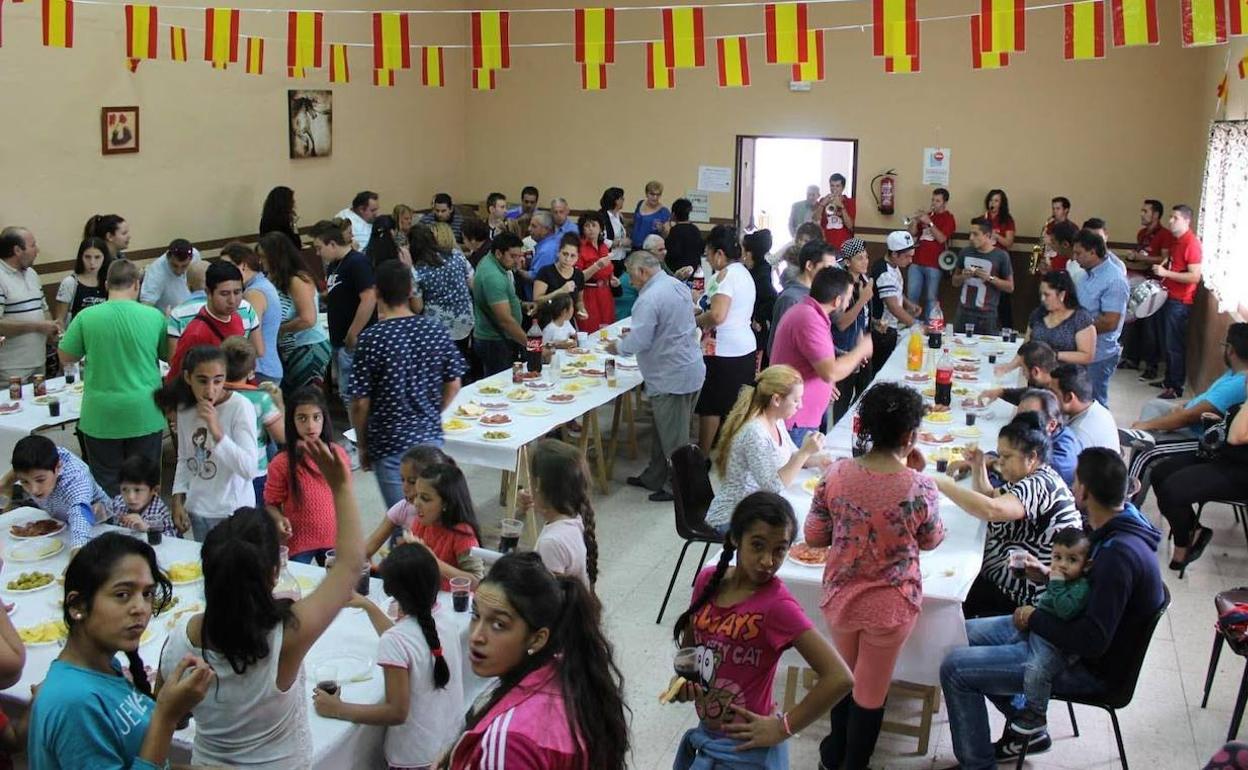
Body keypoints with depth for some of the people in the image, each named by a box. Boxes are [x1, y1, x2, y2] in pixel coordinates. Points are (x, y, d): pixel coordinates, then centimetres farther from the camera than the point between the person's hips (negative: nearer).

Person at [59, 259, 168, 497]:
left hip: (101, 416, 0)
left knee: (106, 486, 11)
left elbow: (65, 357, 3)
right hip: (144, 414, 0)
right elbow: (169, 355, 7)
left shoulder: (86, 317, -8)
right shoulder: (154, 316, -8)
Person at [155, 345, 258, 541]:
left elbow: (249, 470, -24)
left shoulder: (240, 407, -17)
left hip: (233, 512, -5)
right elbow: (184, 459, 14)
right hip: (197, 510, 5)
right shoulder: (185, 408, 2)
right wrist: (178, 501, 7)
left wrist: (217, 431, -30)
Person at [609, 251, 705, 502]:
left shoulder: (649, 299, -22)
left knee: (673, 437, 4)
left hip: (671, 377, -10)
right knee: (663, 430, 21)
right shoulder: (677, 285, 7)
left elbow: (638, 342, -23)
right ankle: (654, 478, 33)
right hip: (691, 369, 10)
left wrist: (617, 346, -2)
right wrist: (634, 332, 15)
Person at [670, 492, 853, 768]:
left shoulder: (777, 605, -23)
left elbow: (840, 678, -28)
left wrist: (783, 728, -19)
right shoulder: (708, 580, -6)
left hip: (745, 748, -5)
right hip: (706, 735, 5)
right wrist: (683, 680, -7)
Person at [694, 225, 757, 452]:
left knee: (710, 407, 1)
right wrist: (702, 312, 14)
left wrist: (695, 320, -9)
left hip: (723, 352, -9)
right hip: (745, 348, 9)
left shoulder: (726, 275, -15)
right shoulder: (743, 272, 13)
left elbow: (717, 315, -26)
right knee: (735, 408, 13)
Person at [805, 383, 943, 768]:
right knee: (870, 690, 20)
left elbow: (813, 537, -5)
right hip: (891, 605, -2)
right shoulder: (920, 487, -21)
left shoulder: (836, 474, -16)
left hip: (840, 596, 2)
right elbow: (931, 541, -2)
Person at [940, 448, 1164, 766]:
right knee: (968, 634, 16)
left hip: (1087, 667, -10)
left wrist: (1033, 618, -18)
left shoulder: (1119, 554, -32)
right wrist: (1050, 575, 3)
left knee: (955, 668, -14)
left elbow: (1092, 640, -32)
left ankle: (977, 764, 6)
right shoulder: (1119, 524, -2)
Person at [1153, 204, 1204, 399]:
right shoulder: (1176, 241, 12)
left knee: (1175, 345, -3)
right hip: (1169, 297, 9)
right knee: (1168, 342, 16)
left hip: (1180, 302, -9)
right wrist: (1161, 272, 10)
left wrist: (1166, 273, -23)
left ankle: (1176, 387, 5)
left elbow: (1195, 276, -22)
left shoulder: (1191, 243, -17)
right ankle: (1168, 380, 26)